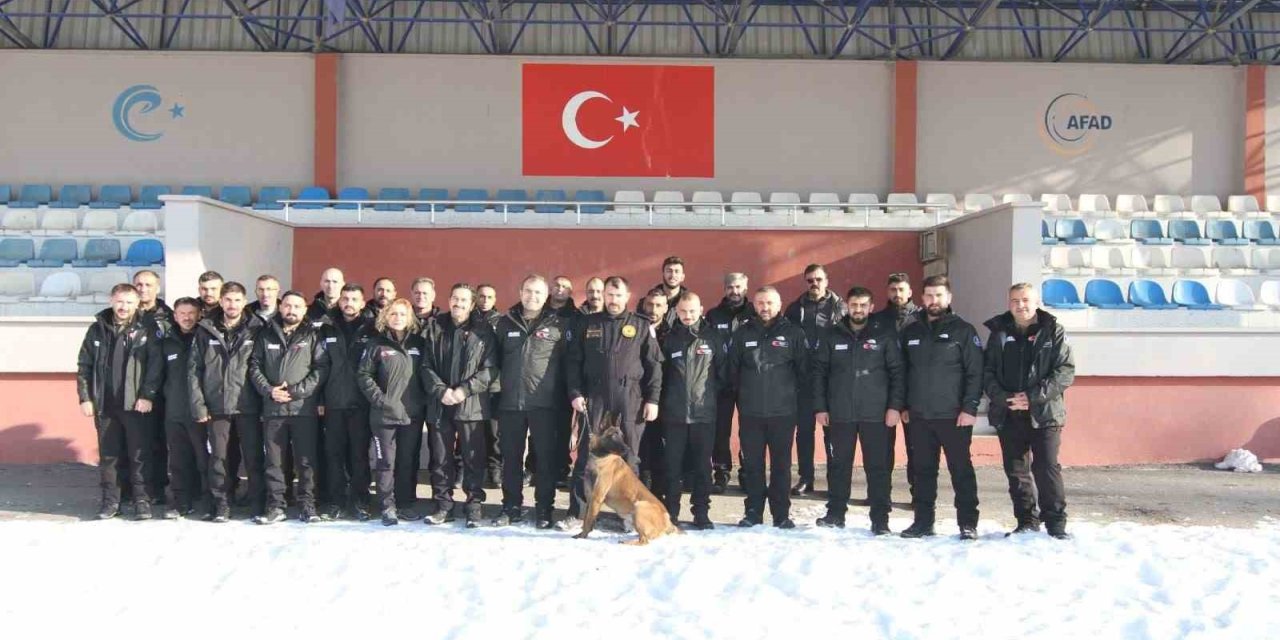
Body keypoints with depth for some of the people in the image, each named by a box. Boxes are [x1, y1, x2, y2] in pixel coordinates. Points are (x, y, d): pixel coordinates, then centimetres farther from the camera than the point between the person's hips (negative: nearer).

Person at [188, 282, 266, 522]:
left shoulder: (255, 329, 2)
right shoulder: (205, 331, 6)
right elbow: (194, 369, 5)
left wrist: (265, 398, -6)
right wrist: (198, 404, -2)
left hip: (248, 406, -1)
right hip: (217, 406, 1)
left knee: (254, 458, 2)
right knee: (219, 458, 6)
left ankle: (258, 505, 10)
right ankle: (221, 504, 16)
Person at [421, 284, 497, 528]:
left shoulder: (483, 331, 1)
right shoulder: (436, 329, 9)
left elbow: (490, 369, -5)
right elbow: (426, 366, 5)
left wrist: (464, 390, -14)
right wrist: (440, 390, -10)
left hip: (472, 405, -2)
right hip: (440, 405, 3)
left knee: (474, 459, 1)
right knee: (441, 459, 8)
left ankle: (474, 505, 10)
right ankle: (443, 505, 18)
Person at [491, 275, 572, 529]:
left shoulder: (559, 324, 2)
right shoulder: (505, 322, 10)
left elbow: (569, 362, 2)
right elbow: (496, 358, 14)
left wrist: (565, 393, -3)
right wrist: (502, 384, 7)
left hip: (545, 403, -2)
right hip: (510, 402, 3)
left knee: (546, 457, 2)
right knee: (511, 457, 8)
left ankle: (544, 510, 11)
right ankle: (511, 508, 18)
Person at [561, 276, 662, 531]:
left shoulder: (641, 326, 7)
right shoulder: (588, 324, 10)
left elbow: (654, 365, 4)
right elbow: (574, 361, 9)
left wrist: (652, 399, -3)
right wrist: (575, 393, -2)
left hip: (631, 401, -1)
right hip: (595, 400, 1)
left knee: (629, 458, 5)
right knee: (586, 457, 0)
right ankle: (576, 514, 5)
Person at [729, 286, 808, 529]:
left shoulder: (794, 333, 1)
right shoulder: (742, 334, 6)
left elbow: (803, 369, 2)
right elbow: (732, 368, 8)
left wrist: (792, 392, 0)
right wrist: (741, 395, 5)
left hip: (783, 411, -2)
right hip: (750, 412, 2)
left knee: (781, 464, 4)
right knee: (752, 464, 7)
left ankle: (781, 514, 12)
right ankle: (753, 512, 16)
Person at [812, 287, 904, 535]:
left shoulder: (885, 335, 1)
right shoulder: (832, 336, 6)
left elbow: (897, 372, 0)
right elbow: (819, 372, 7)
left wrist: (895, 406, -8)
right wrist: (820, 407, 1)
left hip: (876, 414, -2)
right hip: (840, 414, 2)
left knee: (878, 467, 2)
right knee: (838, 465, 10)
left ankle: (880, 519, 9)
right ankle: (835, 513, 21)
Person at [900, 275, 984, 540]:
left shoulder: (963, 330, -2)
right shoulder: (911, 331, 11)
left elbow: (975, 372, -7)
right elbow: (903, 371, 15)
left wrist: (970, 408, -13)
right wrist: (904, 406, 10)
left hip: (954, 415, -4)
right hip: (919, 416, 4)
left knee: (961, 469, 2)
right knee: (923, 471, 9)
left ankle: (968, 523, 9)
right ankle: (923, 521, 17)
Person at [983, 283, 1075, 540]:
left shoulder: (1053, 332, 0)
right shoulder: (999, 333, 8)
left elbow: (1065, 371, -6)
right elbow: (988, 372, 6)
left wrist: (1033, 397, -15)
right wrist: (1002, 398, -12)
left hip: (1044, 413, -3)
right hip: (1008, 414, 3)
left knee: (1047, 469, -5)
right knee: (1016, 471, 8)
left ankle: (1056, 522, 6)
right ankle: (1027, 521, 19)